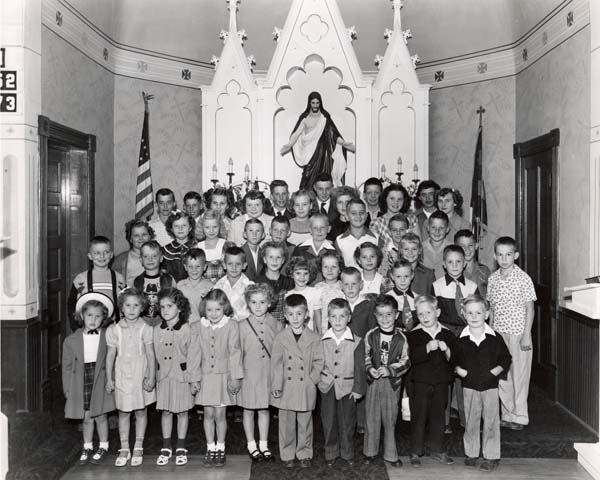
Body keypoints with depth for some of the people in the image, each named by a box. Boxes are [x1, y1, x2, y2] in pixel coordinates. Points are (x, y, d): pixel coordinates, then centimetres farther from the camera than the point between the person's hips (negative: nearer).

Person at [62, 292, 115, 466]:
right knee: (86, 418, 12)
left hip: (100, 382, -1)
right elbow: (67, 367, 3)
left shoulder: (107, 337, -5)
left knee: (100, 416, 9)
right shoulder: (71, 340, -1)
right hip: (81, 382, 1)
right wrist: (67, 389, 2)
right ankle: (87, 447, 31)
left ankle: (103, 447, 27)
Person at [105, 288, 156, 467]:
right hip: (122, 376, 1)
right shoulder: (114, 330, -2)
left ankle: (138, 448, 23)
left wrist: (151, 377, -8)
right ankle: (124, 449, 21)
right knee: (123, 412, 9)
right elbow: (110, 356, 3)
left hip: (140, 375, -1)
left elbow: (151, 355, -5)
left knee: (141, 411, 9)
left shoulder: (145, 329, -7)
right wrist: (109, 379, 4)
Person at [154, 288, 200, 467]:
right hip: (163, 377, 3)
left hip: (182, 376, -3)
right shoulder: (157, 331, 2)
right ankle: (166, 447, 22)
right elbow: (154, 355, 6)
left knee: (182, 411, 8)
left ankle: (181, 448, 21)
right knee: (165, 411, 10)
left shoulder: (187, 330, -10)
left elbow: (193, 355, -8)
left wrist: (194, 379, -8)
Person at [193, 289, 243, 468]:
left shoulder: (231, 325, -8)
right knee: (208, 414, 8)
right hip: (205, 377, 2)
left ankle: (220, 448, 20)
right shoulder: (197, 327, -2)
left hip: (224, 375, -2)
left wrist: (235, 377, -6)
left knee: (220, 414, 3)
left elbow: (235, 352, -6)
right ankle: (211, 449, 21)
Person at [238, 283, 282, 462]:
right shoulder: (243, 326, -7)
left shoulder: (276, 326, -3)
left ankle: (264, 445, 25)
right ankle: (252, 446, 24)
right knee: (248, 410, 10)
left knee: (264, 410, 12)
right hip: (249, 374, -1)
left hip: (269, 374, 1)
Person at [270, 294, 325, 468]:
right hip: (286, 389, 0)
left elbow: (318, 361, 2)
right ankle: (287, 455, 23)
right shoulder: (280, 337, -2)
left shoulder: (313, 338, -1)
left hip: (306, 389, 0)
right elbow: (276, 363, -2)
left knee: (305, 424, 11)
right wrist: (276, 385, -6)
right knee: (287, 424, 9)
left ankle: (304, 454, 26)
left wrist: (312, 379, -8)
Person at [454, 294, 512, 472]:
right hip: (470, 386, 1)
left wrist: (497, 370, -12)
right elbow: (454, 359, 7)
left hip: (490, 386, -1)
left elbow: (506, 358, 2)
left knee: (491, 422, 5)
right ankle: (471, 454, 24)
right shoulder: (461, 339, -1)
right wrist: (458, 369, -10)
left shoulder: (495, 338, -4)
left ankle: (491, 457, 17)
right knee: (471, 421, 10)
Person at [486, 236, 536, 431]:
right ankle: (507, 414, 21)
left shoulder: (523, 278, -8)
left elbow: (529, 308, -7)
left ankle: (519, 416, 17)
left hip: (518, 334, -4)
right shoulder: (493, 278, 5)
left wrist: (526, 335, -11)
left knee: (519, 375, 3)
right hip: (498, 333, 4)